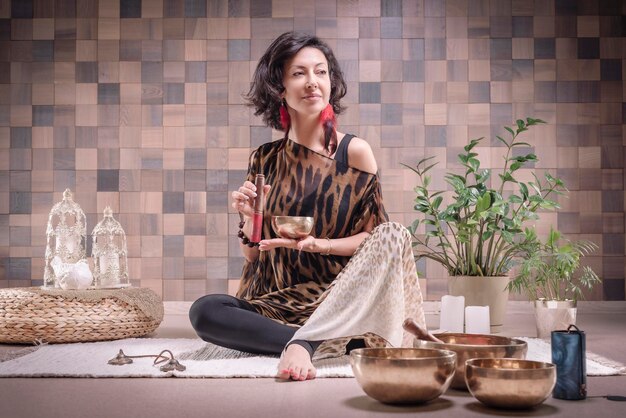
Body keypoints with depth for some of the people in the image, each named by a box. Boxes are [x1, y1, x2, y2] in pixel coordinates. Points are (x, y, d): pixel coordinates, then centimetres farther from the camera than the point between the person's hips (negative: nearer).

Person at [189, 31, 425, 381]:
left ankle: (303, 343, -33)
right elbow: (252, 254, 13)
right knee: (203, 311, -24)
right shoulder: (265, 161, 8)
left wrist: (318, 244, -16)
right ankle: (329, 344, -29)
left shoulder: (355, 151, 0)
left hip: (341, 299, -1)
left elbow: (378, 239, -1)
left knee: (396, 235, -28)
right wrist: (250, 218, -8)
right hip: (279, 301, 2)